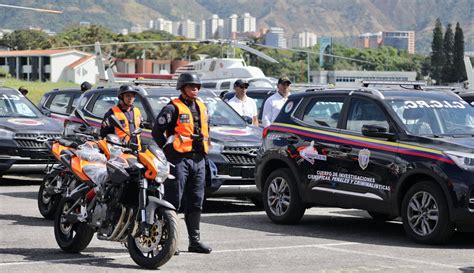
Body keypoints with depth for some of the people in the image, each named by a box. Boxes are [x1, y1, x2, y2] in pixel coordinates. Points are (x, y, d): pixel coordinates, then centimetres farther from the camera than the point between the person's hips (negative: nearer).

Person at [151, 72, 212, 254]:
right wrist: (167, 149, -9)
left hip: (198, 160, 7)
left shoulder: (202, 108, 17)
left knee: (196, 202, 9)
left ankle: (195, 240, 14)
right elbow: (157, 131, -9)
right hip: (179, 159, -7)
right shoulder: (173, 108, -6)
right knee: (173, 201, -8)